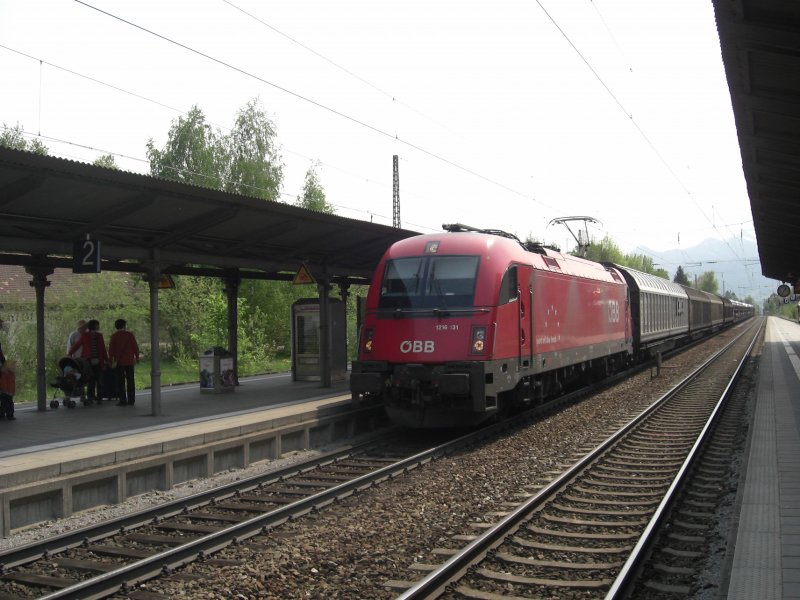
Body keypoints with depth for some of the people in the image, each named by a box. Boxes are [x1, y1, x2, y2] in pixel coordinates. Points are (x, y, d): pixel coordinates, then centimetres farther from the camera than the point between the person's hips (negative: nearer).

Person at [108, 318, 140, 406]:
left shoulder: (114, 336, -3)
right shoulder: (130, 335, 1)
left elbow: (111, 349, -4)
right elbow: (135, 347, 1)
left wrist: (111, 360, 2)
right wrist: (137, 358, 11)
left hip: (119, 362, -2)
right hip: (129, 361, 2)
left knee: (120, 382, 2)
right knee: (130, 381, 8)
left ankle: (123, 400, -2)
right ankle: (131, 400, 9)